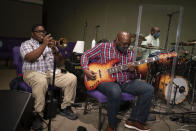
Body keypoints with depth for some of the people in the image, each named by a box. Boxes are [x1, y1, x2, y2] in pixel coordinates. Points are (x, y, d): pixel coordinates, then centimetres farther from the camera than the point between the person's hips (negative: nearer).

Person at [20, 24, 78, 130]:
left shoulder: (50, 43, 21)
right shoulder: (26, 44, 9)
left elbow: (59, 60, 10)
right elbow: (30, 58, -13)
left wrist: (54, 49, -10)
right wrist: (43, 45, -16)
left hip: (52, 72, 5)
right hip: (34, 72, -4)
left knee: (72, 78, -19)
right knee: (41, 82, -40)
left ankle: (65, 108, -3)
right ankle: (38, 114, -23)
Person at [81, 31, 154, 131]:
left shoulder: (130, 53, 12)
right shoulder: (103, 47, -1)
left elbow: (131, 76, 16)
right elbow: (85, 55, 5)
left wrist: (132, 70, -10)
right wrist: (86, 70, -12)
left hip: (125, 82, 5)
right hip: (106, 80, -5)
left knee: (149, 89, -10)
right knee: (115, 92, -39)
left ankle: (134, 121, -1)